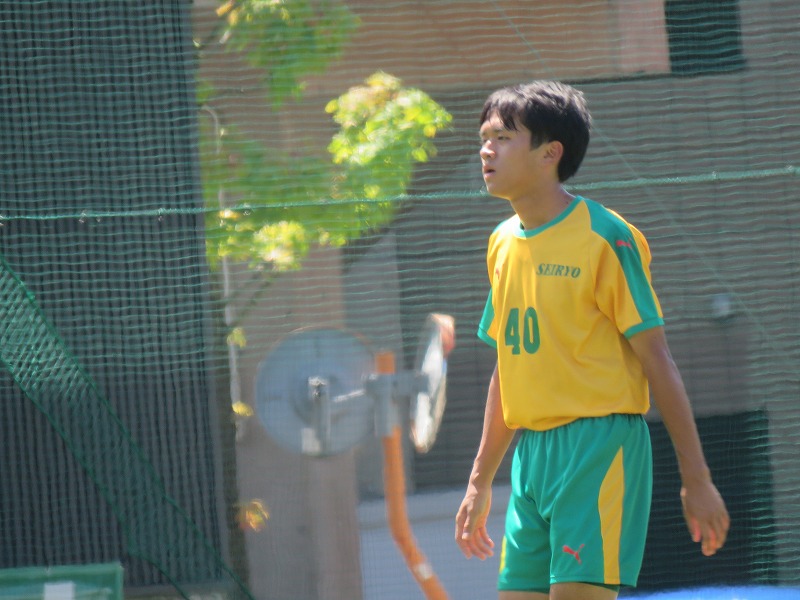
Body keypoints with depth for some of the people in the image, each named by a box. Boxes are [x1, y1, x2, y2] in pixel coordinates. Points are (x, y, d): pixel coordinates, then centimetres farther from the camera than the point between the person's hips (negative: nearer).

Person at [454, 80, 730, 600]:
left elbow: (656, 359, -8)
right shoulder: (503, 244, 13)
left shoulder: (605, 237, -8)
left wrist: (696, 479, -9)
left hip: (600, 446, -7)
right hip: (532, 455, 7)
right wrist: (480, 482, 23)